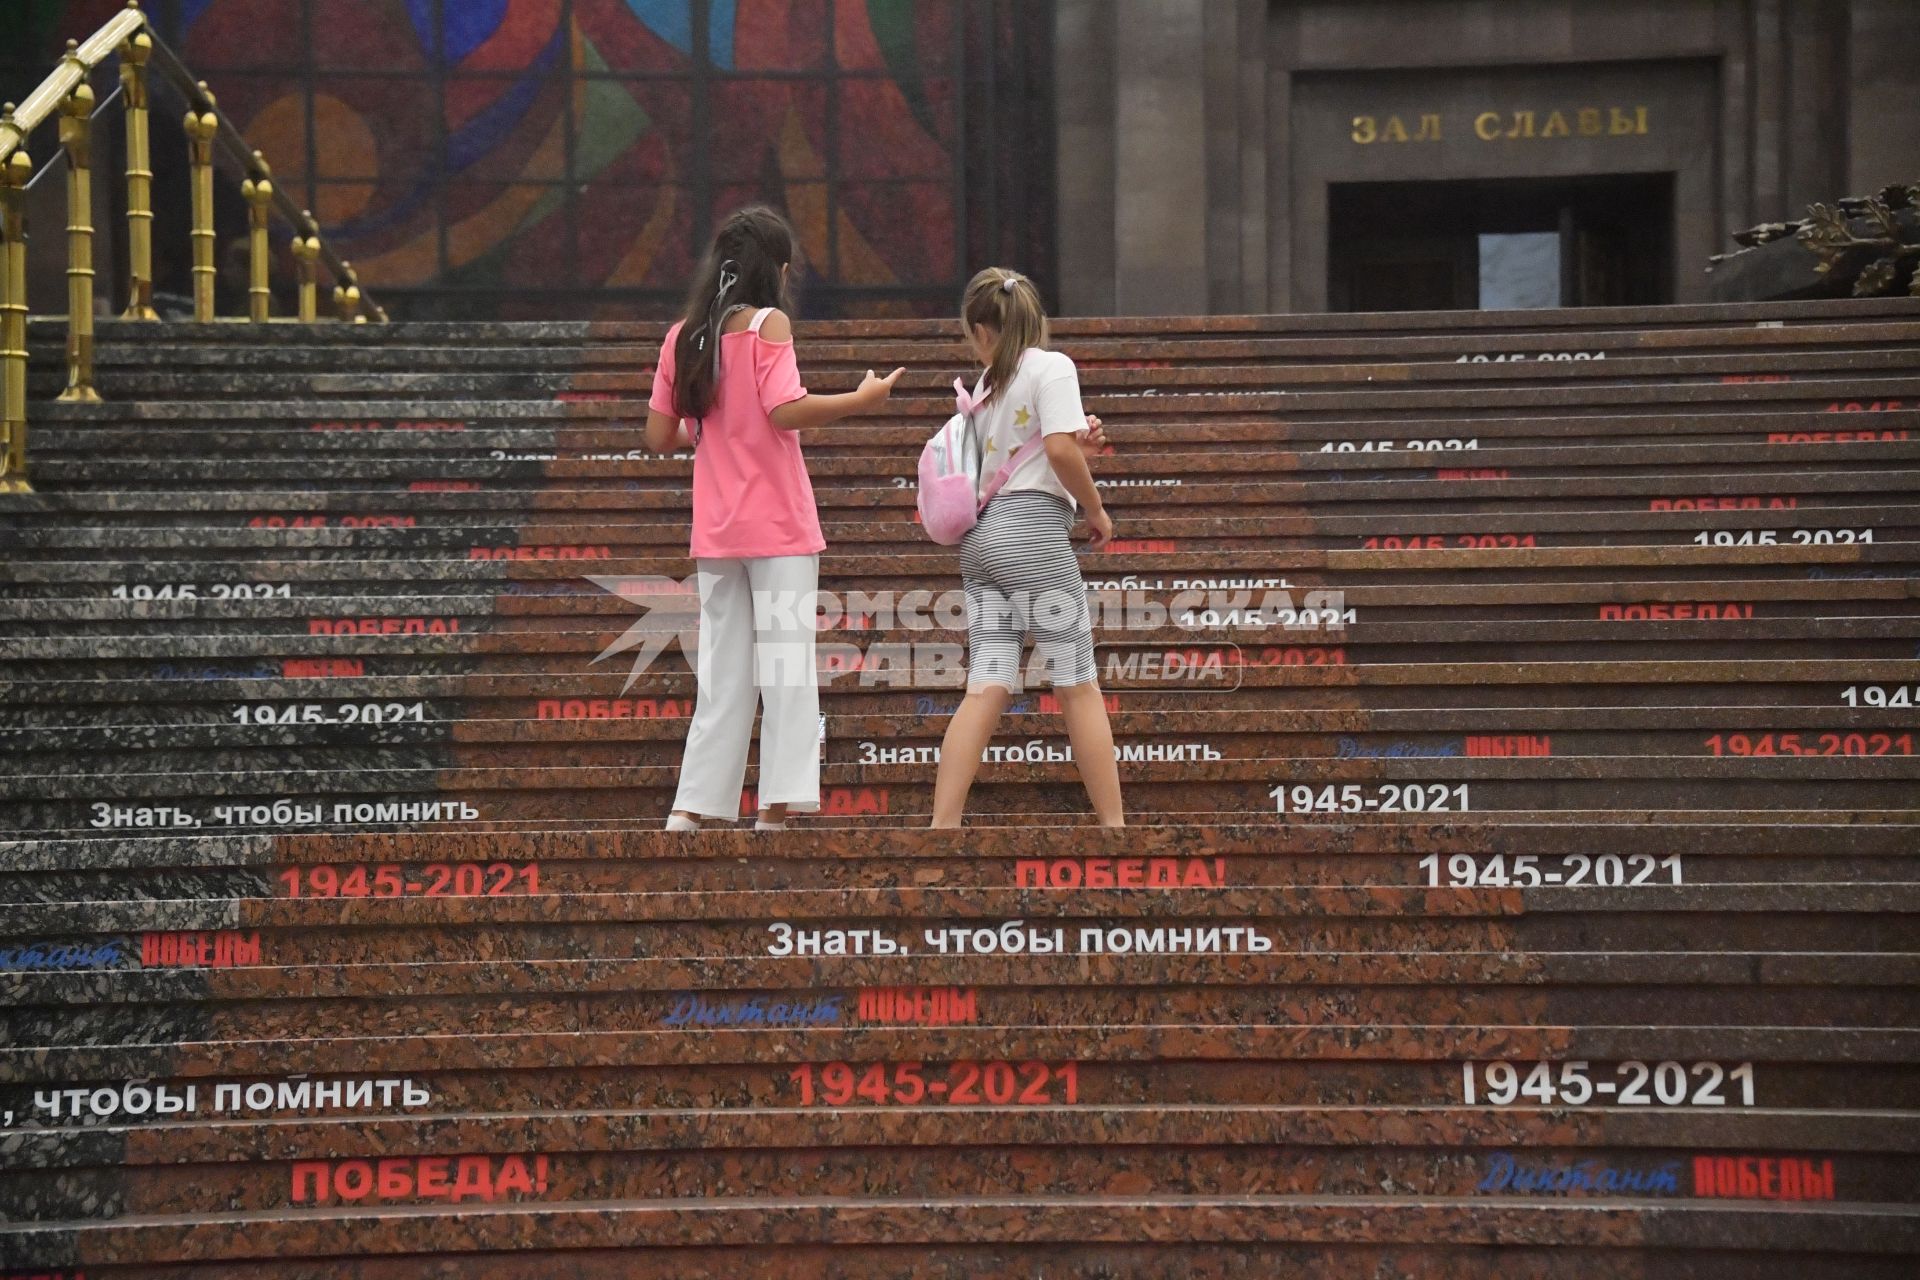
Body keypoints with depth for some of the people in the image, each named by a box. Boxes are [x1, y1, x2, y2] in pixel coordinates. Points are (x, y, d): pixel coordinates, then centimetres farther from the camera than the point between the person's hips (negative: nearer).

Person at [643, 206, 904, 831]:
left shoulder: (682, 337, 10)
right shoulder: (768, 324, -7)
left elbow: (659, 437, 10)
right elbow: (786, 410, -19)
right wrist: (861, 398, -9)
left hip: (715, 532, 6)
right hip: (779, 525, -6)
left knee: (723, 673, 10)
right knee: (786, 665, -3)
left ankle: (691, 808, 8)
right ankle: (778, 804, -9)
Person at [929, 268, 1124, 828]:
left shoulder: (987, 383, 18)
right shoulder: (1051, 366, -3)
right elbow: (1060, 450, -15)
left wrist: (1080, 437, 11)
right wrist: (1096, 509, -2)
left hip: (981, 538, 6)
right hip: (1032, 531, -6)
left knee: (986, 689, 0)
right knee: (1078, 685, 0)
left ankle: (942, 824, -10)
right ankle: (1113, 823, 3)